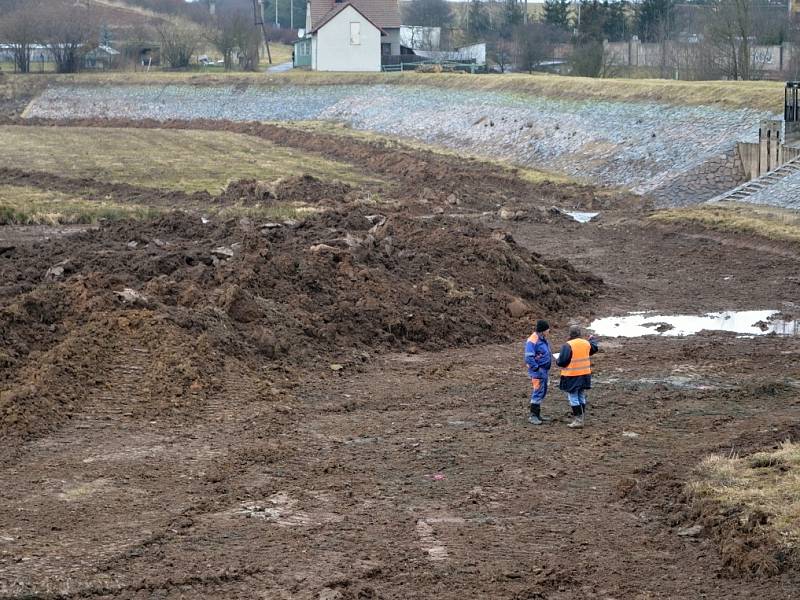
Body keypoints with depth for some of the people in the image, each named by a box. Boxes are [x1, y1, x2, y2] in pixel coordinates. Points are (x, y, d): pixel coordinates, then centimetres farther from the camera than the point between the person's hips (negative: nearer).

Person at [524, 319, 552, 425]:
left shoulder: (543, 339, 12)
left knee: (542, 392, 14)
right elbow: (529, 357, -23)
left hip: (544, 370, 10)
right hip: (538, 371, -10)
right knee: (538, 392, -10)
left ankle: (536, 413, 23)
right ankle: (533, 416, -7)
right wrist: (536, 368, -21)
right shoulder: (532, 341, -18)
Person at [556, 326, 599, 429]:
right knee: (582, 398, 16)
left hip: (571, 377, -7)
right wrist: (592, 339, 44)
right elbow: (594, 348, 25)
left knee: (573, 398, 0)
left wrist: (557, 361, 4)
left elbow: (562, 362, -19)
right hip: (584, 375, 7)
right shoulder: (586, 343, 2)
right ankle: (580, 419, 23)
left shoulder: (568, 346, -19)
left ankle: (578, 421, -2)